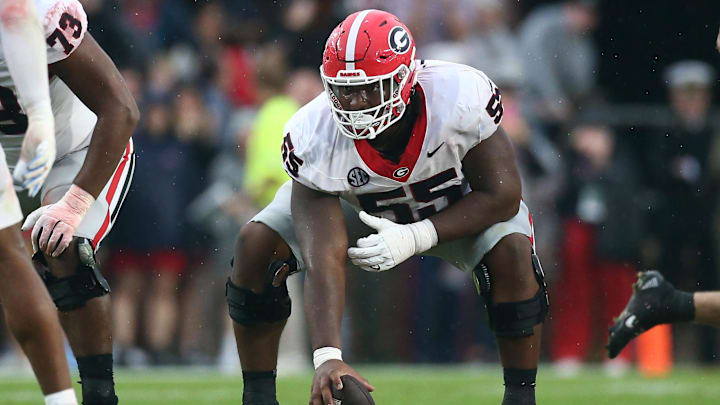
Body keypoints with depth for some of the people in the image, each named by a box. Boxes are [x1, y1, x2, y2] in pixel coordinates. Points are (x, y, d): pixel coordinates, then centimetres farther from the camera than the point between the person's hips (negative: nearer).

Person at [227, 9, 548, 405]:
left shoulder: (461, 98, -40)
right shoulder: (314, 139, -35)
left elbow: (501, 196, -28)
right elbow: (322, 261, -37)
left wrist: (416, 238, -38)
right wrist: (327, 355, -49)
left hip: (458, 203, -1)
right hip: (357, 205, 1)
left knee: (512, 252, -30)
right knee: (256, 243, -18)